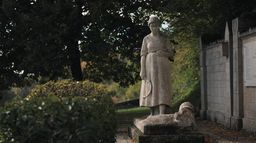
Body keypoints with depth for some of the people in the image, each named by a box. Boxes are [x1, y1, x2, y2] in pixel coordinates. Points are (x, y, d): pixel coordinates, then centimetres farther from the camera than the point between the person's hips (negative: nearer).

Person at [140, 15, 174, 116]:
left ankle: (162, 115, -19)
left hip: (162, 66, -1)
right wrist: (142, 70, -8)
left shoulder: (164, 38, 8)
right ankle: (153, 113, 12)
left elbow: (171, 54, 9)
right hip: (150, 66, 1)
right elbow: (143, 55, 2)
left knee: (162, 89, -12)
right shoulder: (146, 39, 8)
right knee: (151, 89, 0)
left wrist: (164, 53, -13)